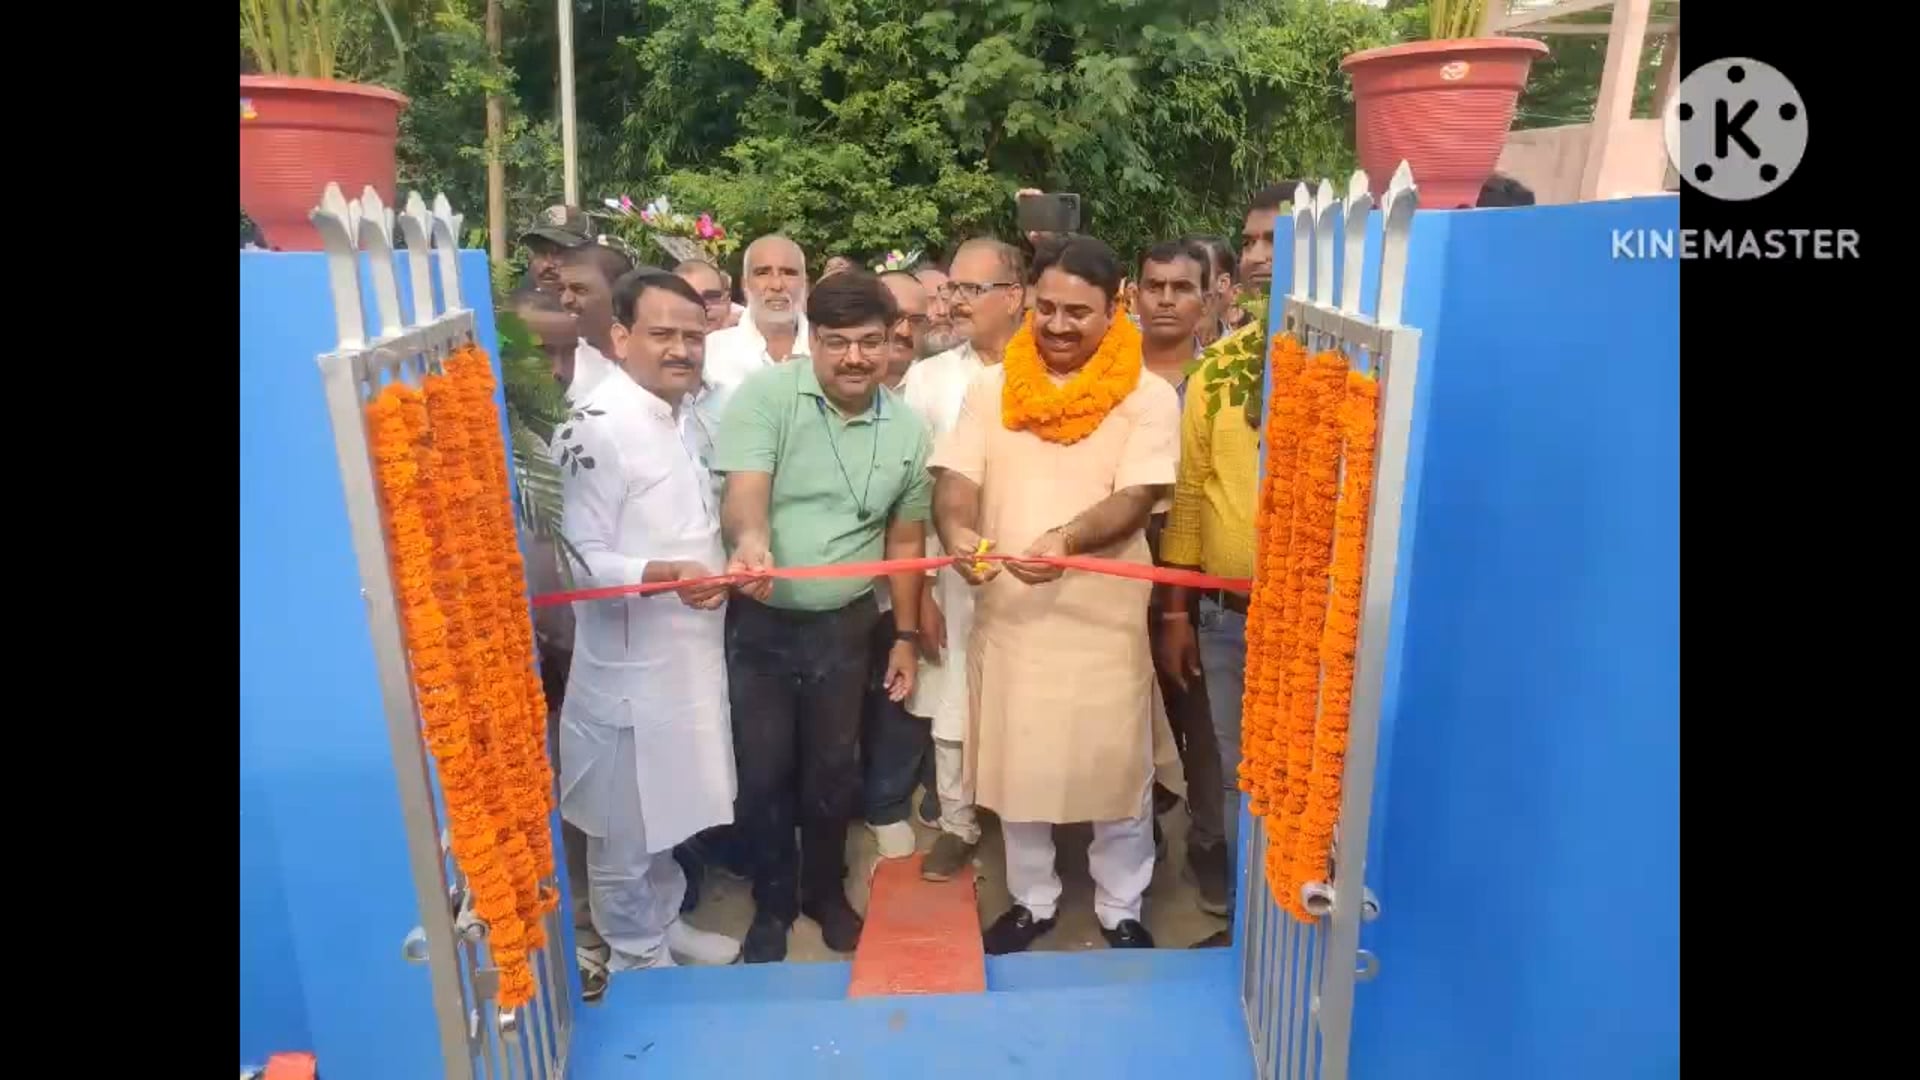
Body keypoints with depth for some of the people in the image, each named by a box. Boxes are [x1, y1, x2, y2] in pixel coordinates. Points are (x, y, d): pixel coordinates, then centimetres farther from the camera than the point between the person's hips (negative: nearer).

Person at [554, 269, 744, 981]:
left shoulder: (685, 416, 8)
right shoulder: (598, 427, -20)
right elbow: (578, 561, -23)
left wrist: (728, 566, 8)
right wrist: (665, 575, -36)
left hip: (685, 656, 8)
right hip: (628, 667, -8)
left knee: (665, 811, 23)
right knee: (626, 826, 10)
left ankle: (666, 923, 42)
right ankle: (637, 958, 29)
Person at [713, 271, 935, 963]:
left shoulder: (907, 430, 0)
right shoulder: (764, 394, -11)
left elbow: (905, 540, 8)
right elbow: (745, 489, -24)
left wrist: (905, 636, 8)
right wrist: (750, 538, -47)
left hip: (844, 624, 3)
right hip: (758, 622, -2)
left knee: (833, 769, 15)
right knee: (763, 772, 8)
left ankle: (826, 893, 39)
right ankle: (772, 906, 31)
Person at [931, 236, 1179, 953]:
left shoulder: (1147, 396, -5)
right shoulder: (993, 388, 5)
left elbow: (1138, 497, -15)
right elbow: (955, 478, -1)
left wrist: (1065, 539, -34)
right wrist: (957, 531, -24)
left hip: (1105, 617, -3)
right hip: (1008, 611, 3)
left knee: (1116, 767, 9)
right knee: (1016, 764, 15)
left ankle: (1120, 908, 33)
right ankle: (1032, 900, 37)